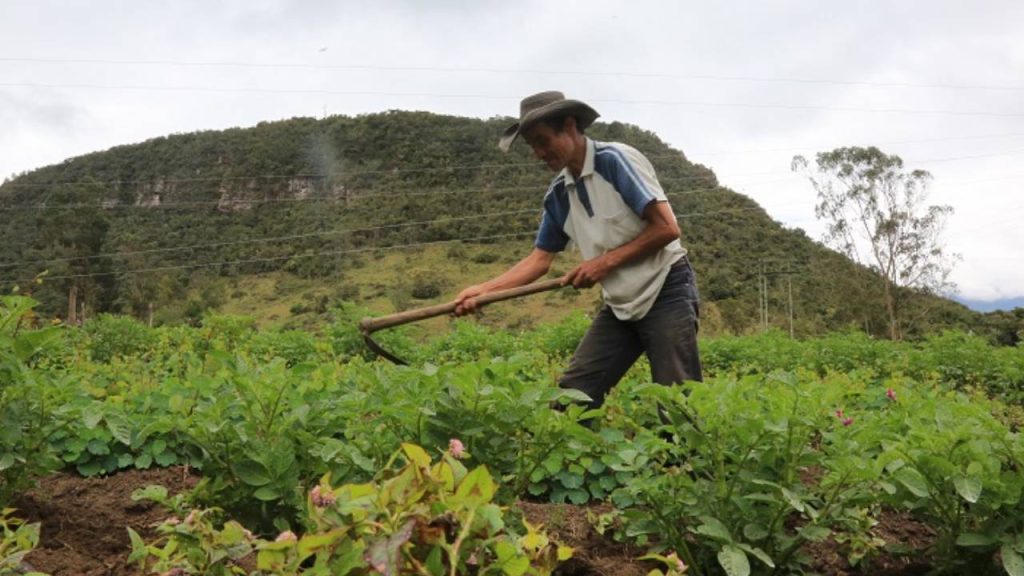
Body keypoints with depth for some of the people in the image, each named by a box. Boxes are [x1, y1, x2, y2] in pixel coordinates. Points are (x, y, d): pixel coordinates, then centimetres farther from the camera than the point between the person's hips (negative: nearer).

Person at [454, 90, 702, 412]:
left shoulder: (616, 160, -13)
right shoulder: (558, 194, 7)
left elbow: (667, 228, -17)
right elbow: (540, 259, 9)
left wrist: (606, 261, -14)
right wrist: (484, 289, -2)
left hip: (666, 293, -6)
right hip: (620, 304, 7)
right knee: (572, 395, 2)